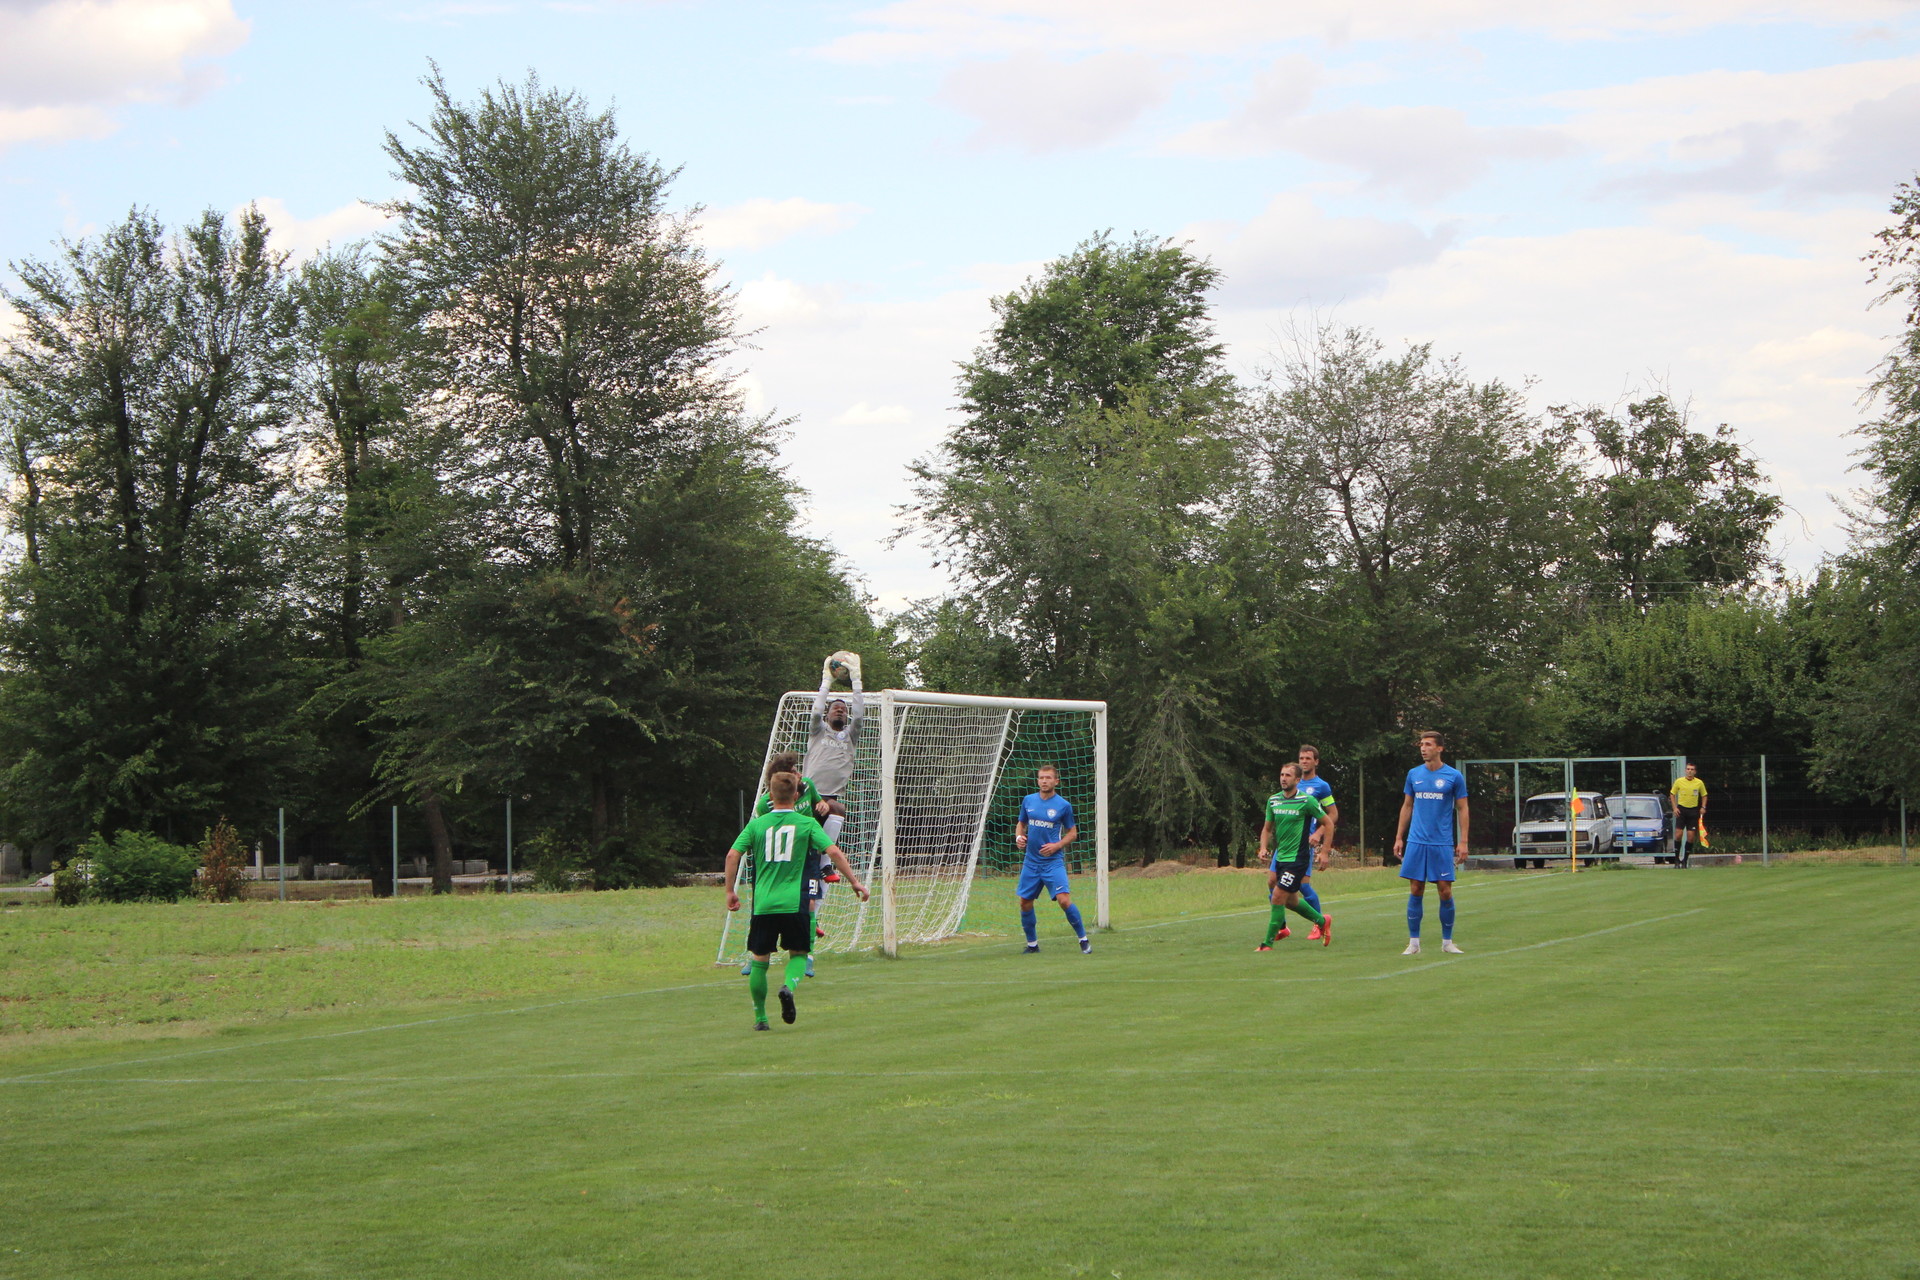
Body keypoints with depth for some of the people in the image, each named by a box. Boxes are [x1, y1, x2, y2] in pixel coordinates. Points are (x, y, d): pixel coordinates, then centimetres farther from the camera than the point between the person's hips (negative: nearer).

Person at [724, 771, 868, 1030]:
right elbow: (833, 852, -6)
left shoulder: (756, 824, 7)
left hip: (763, 904, 1)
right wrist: (854, 881, 1)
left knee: (759, 960, 12)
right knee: (798, 954, 15)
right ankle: (789, 986, -16)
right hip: (794, 902, -1)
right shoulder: (807, 823, 3)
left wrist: (730, 891, 8)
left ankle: (760, 1017, 13)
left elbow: (732, 855, -1)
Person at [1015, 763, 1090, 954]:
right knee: (1025, 902, 6)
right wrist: (1019, 837, -1)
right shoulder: (1028, 801, 7)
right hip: (1031, 861, 4)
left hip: (1053, 861, -4)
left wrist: (1057, 845, -12)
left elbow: (1073, 832, 4)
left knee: (1064, 900, -17)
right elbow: (1021, 824, 20)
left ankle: (1084, 940, -3)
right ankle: (1032, 943, 22)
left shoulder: (1063, 805, -4)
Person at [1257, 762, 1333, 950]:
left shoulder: (1307, 800, -12)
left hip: (1297, 858, -7)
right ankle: (1321, 920, 41)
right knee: (1290, 900, 17)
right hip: (1280, 856, 7)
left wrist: (1324, 851, -7)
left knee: (1278, 897, -13)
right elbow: (1267, 828, 16)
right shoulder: (1273, 800, 5)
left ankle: (1268, 943, -5)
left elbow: (1328, 824, -3)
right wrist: (1263, 847, -2)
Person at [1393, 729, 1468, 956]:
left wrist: (1463, 841, -3)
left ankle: (1447, 941, 10)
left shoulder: (1454, 776, -1)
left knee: (1445, 891, -2)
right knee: (1415, 890, 1)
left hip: (1443, 844, -2)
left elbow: (1462, 809, 3)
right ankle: (1414, 943, 6)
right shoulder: (1414, 774, 8)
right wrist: (1399, 838, 12)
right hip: (1416, 842, 2)